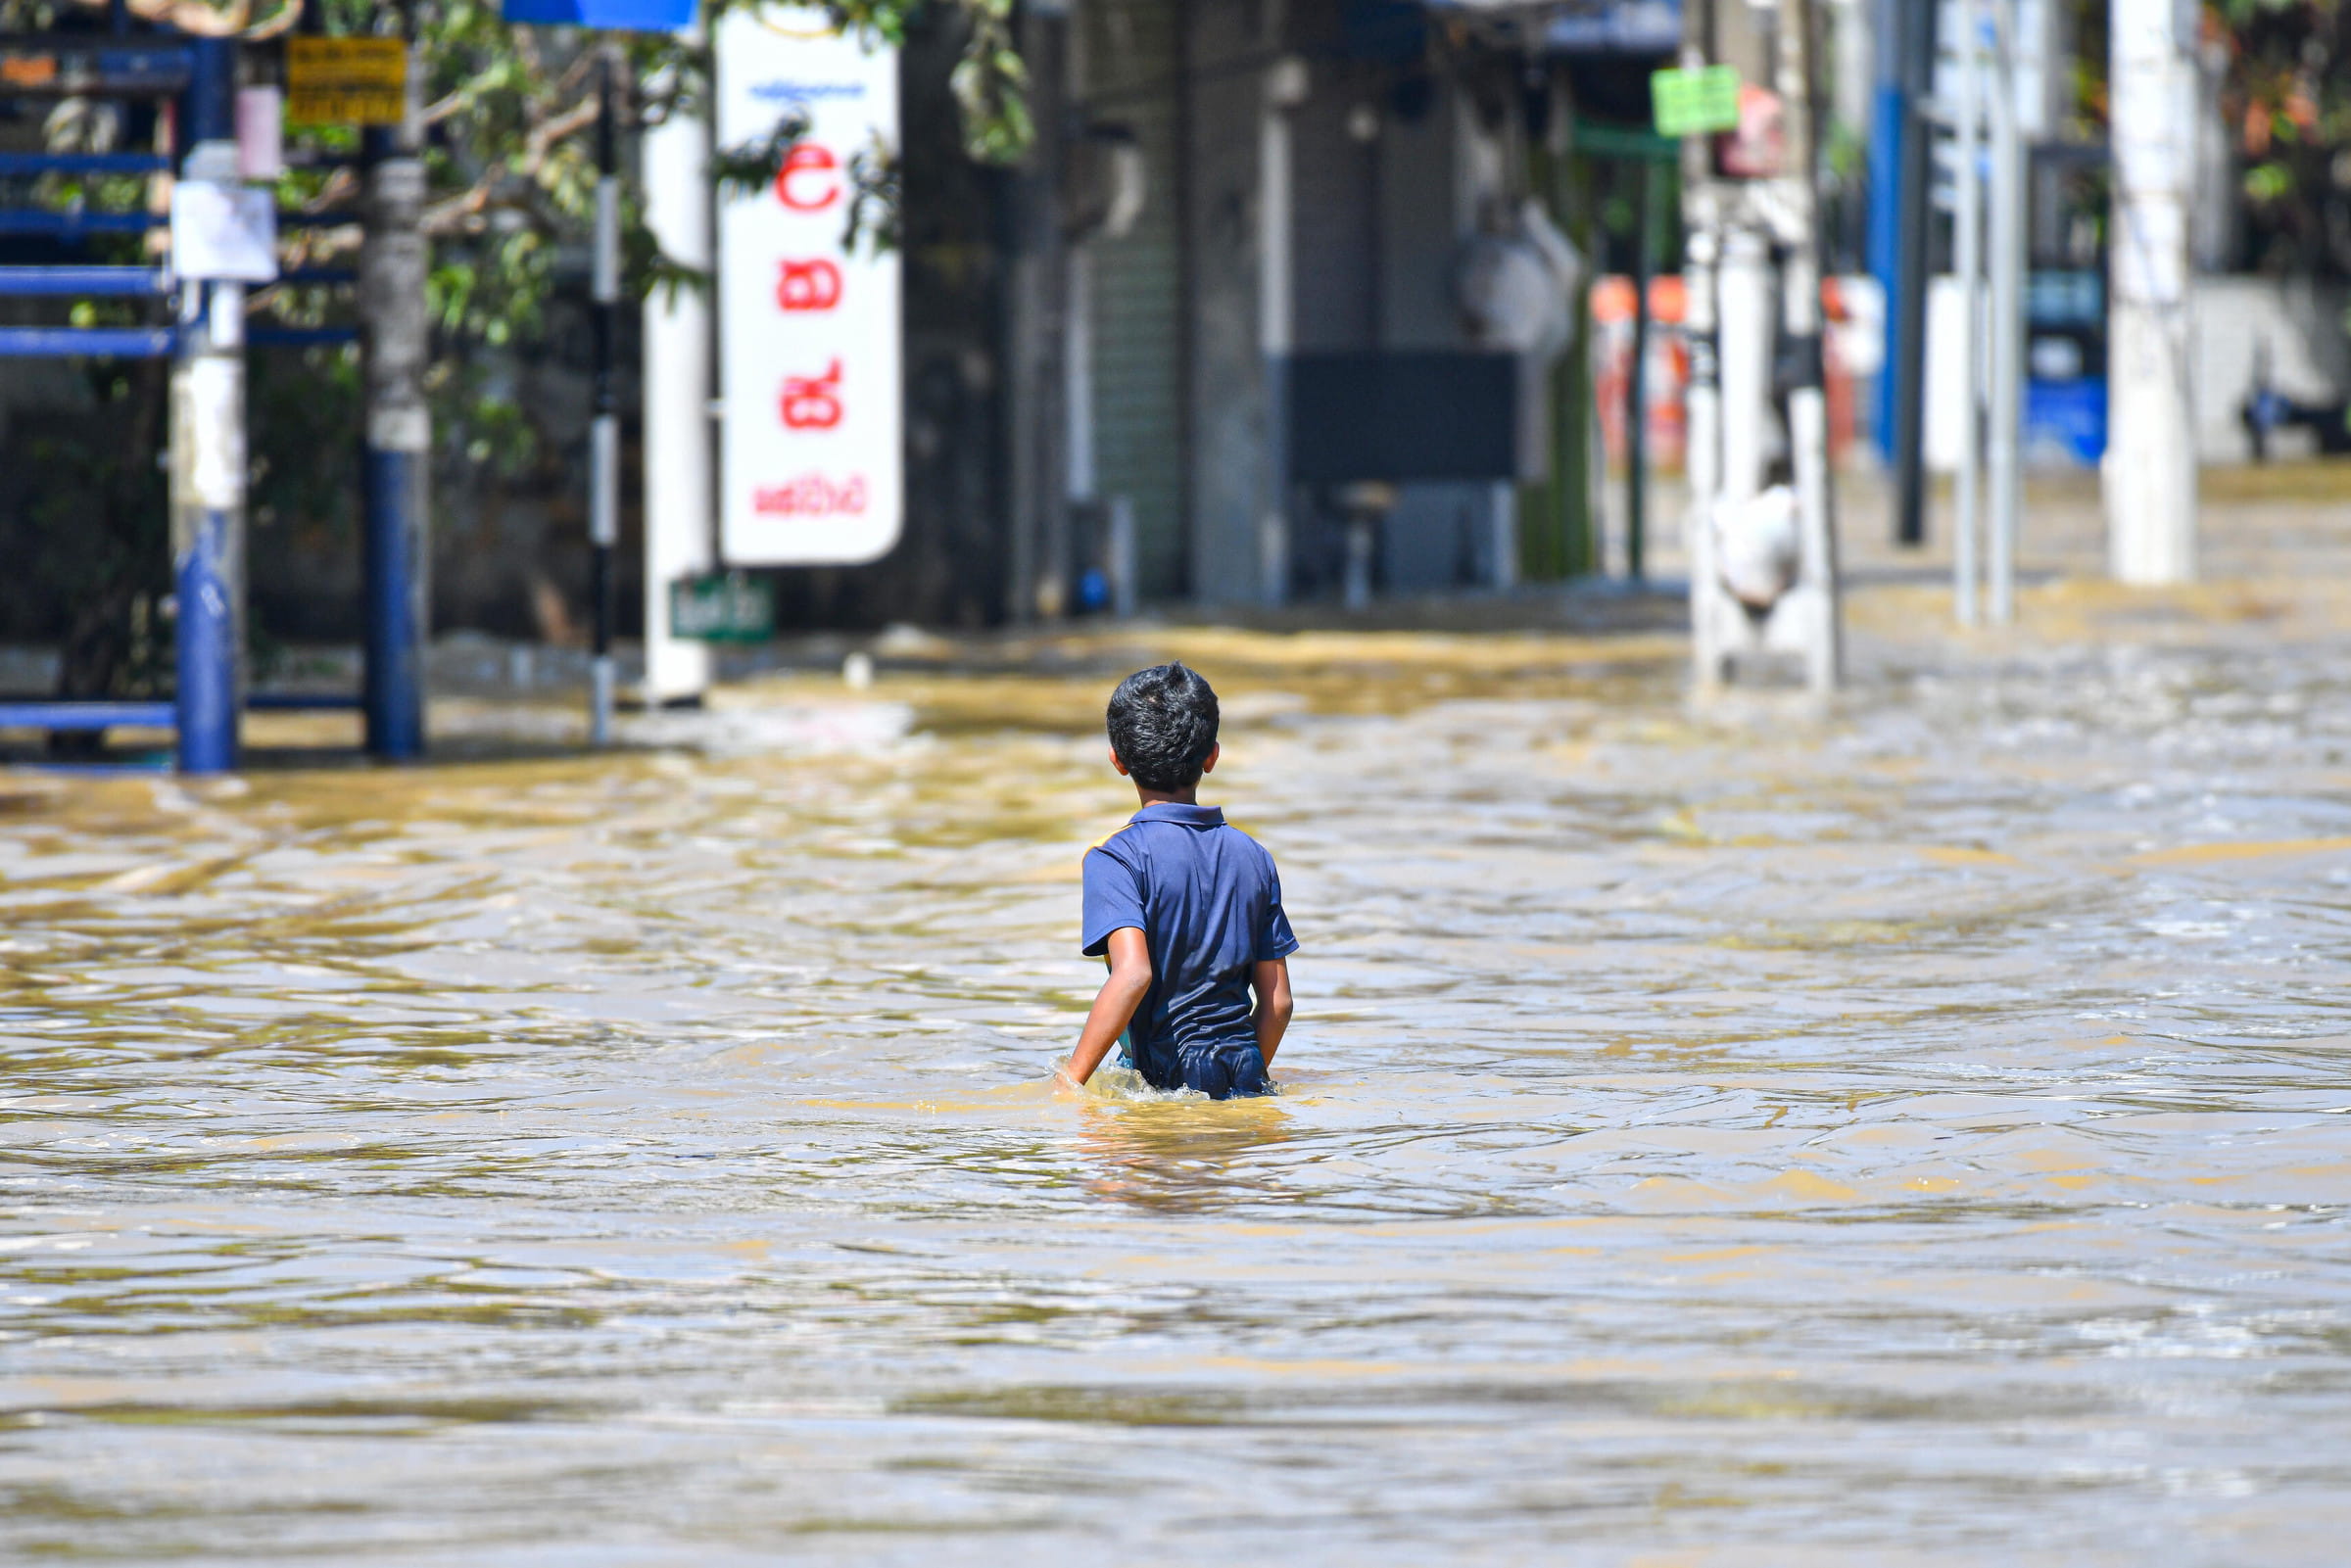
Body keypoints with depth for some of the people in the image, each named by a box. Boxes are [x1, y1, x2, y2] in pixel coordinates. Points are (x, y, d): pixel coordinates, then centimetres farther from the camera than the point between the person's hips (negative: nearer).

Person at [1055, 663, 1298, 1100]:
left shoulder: (1115, 858, -4)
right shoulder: (1252, 856, 12)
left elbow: (1133, 974, -19)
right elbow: (1278, 1002, 13)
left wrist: (1070, 1079, -14)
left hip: (1167, 1079, -5)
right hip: (1245, 1077, 5)